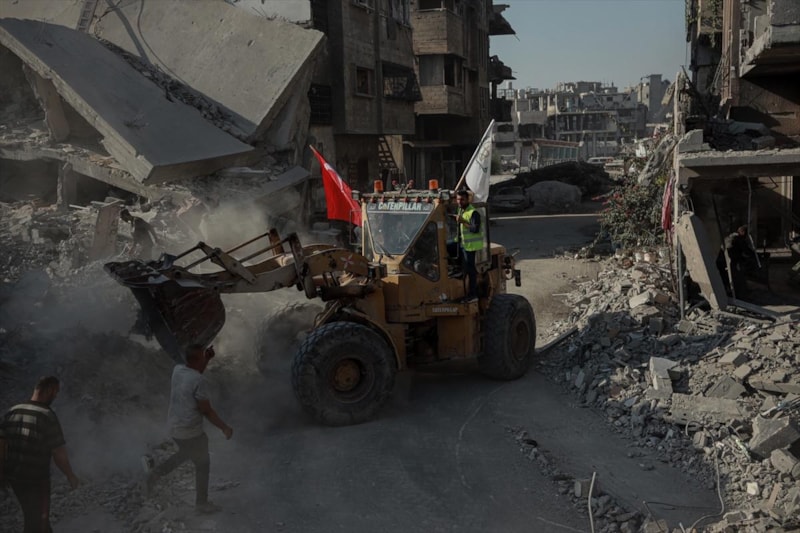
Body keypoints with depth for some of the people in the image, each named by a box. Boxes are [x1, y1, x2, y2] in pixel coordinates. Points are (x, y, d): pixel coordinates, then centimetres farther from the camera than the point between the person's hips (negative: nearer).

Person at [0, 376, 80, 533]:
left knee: (33, 515, 26)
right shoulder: (48, 417, -22)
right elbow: (59, 454, -19)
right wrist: (71, 476, -4)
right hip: (36, 479, -6)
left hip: (14, 475, 6)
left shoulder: (13, 411, -4)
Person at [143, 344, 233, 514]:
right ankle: (201, 502, 30)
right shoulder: (199, 382, -26)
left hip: (175, 428, 8)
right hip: (191, 432, -7)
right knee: (203, 464, 15)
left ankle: (154, 473, 21)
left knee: (185, 454, 34)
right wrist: (224, 428, -9)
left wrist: (208, 357, 8)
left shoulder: (177, 370, -4)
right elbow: (207, 411, -20)